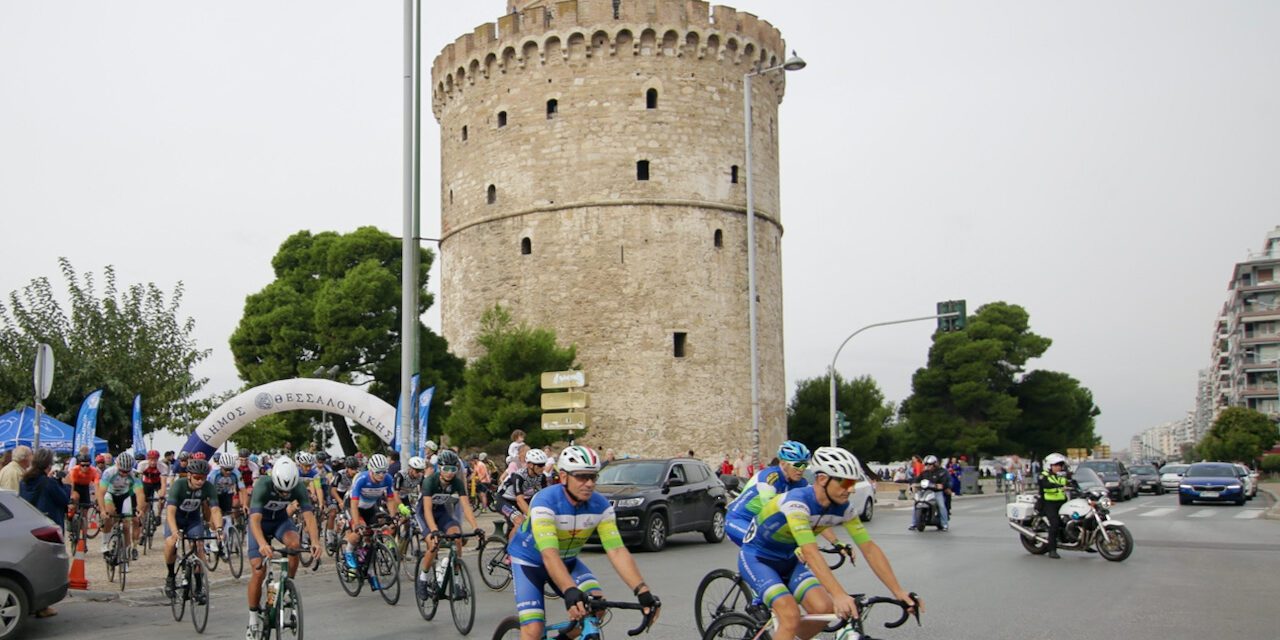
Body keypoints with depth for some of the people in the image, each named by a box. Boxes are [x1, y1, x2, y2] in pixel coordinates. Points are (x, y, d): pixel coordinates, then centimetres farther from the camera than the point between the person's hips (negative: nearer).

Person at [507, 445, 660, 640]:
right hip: (529, 561, -4)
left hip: (567, 560, 4)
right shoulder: (545, 502, -32)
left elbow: (617, 550, -25)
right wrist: (570, 591, -58)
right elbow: (549, 555, -42)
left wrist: (642, 591, -38)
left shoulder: (600, 505, -19)